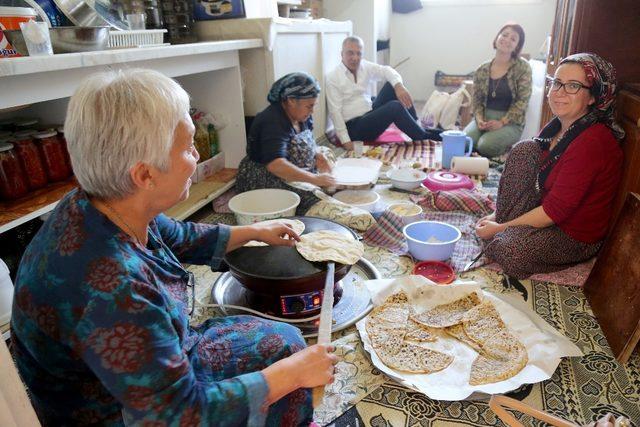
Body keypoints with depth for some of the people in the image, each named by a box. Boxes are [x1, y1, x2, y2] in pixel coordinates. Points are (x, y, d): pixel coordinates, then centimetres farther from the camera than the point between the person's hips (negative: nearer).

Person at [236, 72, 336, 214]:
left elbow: (307, 142, 19)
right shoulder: (273, 122, -25)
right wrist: (315, 179, -39)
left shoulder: (301, 116, 2)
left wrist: (318, 154, -4)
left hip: (297, 174, 10)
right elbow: (275, 165, -39)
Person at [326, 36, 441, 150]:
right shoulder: (333, 78, -11)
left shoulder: (365, 66, 5)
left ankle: (416, 125, -3)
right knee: (395, 107, -24)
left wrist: (399, 86, -30)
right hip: (354, 127, -7)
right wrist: (346, 141, -22)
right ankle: (424, 137, -5)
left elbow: (386, 70, -7)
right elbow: (335, 111, -16)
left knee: (393, 84, -5)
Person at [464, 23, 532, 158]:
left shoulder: (523, 68, -3)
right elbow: (477, 99, 9)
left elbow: (522, 101, -7)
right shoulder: (482, 70, 7)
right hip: (485, 118, 3)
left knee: (486, 146, -30)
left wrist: (502, 122, -17)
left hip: (510, 122, -2)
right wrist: (479, 119, -11)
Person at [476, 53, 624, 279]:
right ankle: (506, 227, -6)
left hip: (575, 235, -8)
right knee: (525, 149, -11)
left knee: (507, 248, -34)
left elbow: (556, 210, -25)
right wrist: (497, 216, 2)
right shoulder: (559, 126, 1)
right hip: (544, 210, 9)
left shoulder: (593, 143, -26)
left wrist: (499, 228, -19)